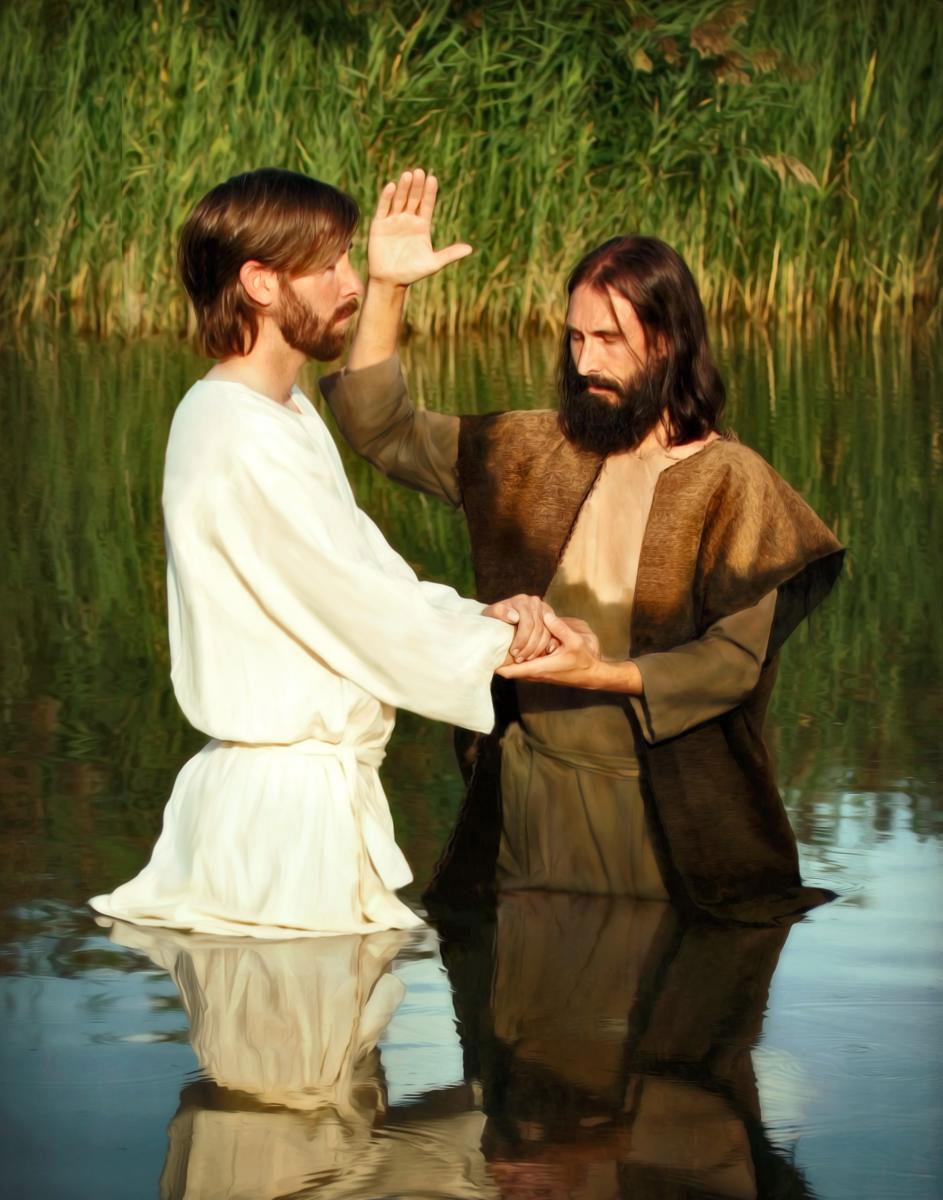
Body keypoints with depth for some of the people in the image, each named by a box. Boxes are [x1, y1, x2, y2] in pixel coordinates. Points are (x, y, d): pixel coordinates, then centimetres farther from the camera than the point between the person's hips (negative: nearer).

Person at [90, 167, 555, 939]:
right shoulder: (243, 442, -20)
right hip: (288, 798, -10)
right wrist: (501, 642, -4)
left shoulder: (283, 414, 13)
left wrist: (481, 617, -6)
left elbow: (375, 572, 11)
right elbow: (366, 614, -17)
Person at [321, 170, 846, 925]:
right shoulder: (535, 453, 6)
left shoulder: (730, 483, -8)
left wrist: (601, 673, -24)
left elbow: (736, 658, -13)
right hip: (525, 787, 4)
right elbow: (382, 430, 9)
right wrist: (386, 290, -2)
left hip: (660, 802, -4)